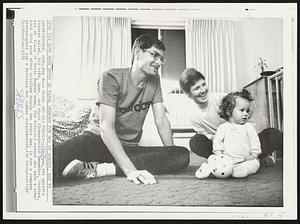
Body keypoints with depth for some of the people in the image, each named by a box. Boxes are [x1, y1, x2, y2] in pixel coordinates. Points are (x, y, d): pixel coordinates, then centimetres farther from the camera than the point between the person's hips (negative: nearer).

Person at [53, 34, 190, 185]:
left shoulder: (154, 80, 8)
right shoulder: (112, 77, -10)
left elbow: (161, 120, 6)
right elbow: (106, 127, -20)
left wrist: (171, 162, -7)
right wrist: (130, 170, -30)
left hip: (128, 148, 8)